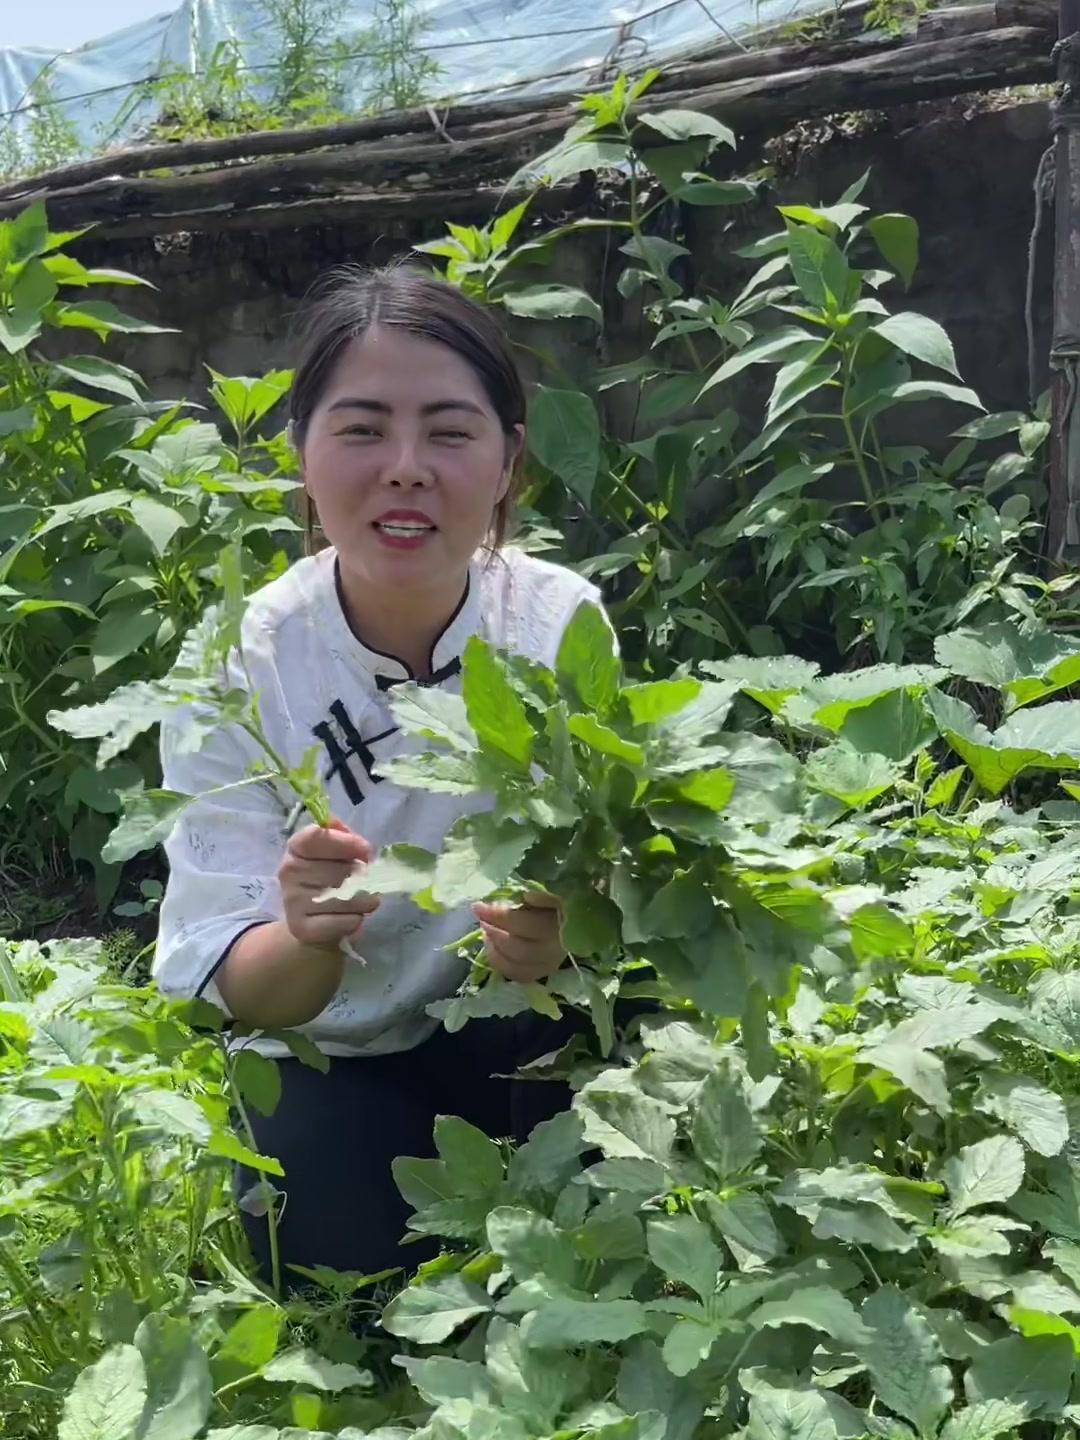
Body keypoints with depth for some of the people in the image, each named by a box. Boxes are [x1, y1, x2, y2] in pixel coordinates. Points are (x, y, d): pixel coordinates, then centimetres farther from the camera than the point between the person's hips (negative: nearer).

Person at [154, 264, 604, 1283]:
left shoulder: (564, 623, -16)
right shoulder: (234, 668, -19)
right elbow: (235, 994, -19)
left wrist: (559, 939, -39)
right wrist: (306, 935, -43)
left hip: (525, 1044, 1)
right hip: (331, 1067, 0)